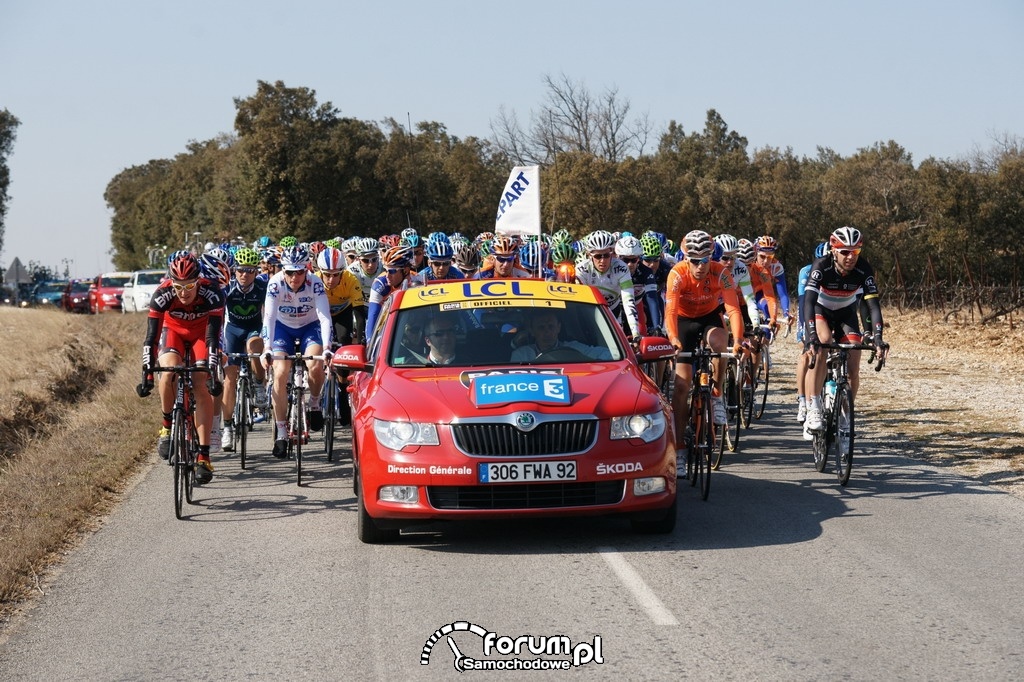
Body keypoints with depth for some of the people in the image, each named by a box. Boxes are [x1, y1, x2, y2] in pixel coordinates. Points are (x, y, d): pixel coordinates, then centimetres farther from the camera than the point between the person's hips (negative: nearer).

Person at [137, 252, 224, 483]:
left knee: (202, 389, -16)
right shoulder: (162, 294, -31)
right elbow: (151, 336, -30)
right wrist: (147, 374, -38)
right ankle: (167, 425, -7)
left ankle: (203, 456, -14)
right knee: (168, 373, -30)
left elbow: (213, 336, -34)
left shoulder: (211, 293, -34)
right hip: (173, 331, 0)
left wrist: (212, 372, -43)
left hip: (201, 334, 0)